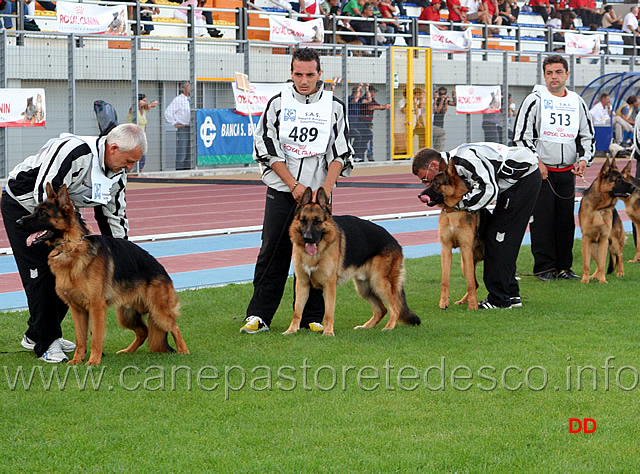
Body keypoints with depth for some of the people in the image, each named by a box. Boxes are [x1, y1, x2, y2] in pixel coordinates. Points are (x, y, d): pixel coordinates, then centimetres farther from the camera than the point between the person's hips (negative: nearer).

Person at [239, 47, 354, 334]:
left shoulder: (334, 107, 4)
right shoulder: (278, 104, 2)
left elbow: (341, 154, 2)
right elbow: (266, 149, -2)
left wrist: (326, 188, -12)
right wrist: (294, 185, -10)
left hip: (318, 193, 1)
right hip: (281, 192, 0)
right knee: (273, 252, -2)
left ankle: (312, 317, 10)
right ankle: (258, 316, 1)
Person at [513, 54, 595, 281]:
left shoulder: (577, 103, 11)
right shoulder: (535, 100, -3)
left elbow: (587, 136, 18)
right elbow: (521, 135, -5)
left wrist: (584, 160, 1)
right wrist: (535, 161, -12)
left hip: (567, 172, 4)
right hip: (540, 170, -4)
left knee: (566, 220, 6)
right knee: (542, 220, -4)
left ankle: (563, 266, 14)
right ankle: (544, 267, 3)